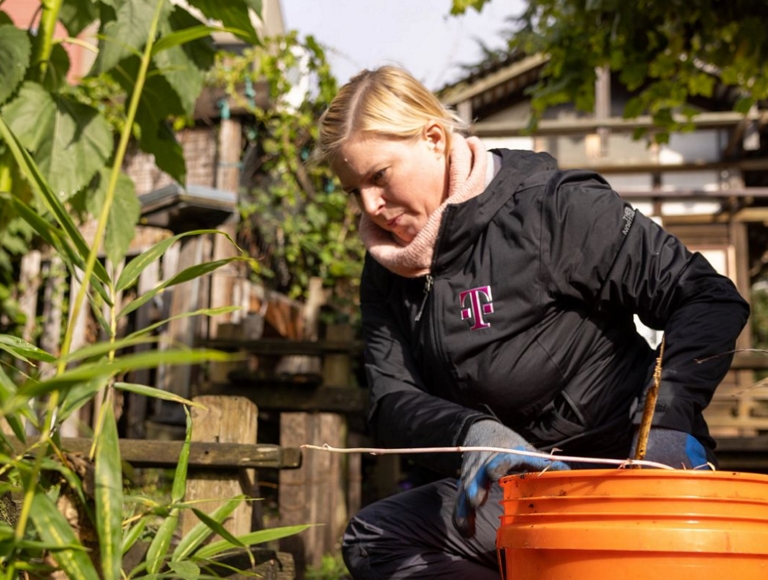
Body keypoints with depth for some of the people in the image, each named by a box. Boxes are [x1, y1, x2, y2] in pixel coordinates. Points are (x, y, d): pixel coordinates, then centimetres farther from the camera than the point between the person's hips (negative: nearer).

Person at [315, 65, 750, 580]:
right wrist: (468, 434, -28)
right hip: (522, 483, 7)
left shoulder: (554, 208, -13)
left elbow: (712, 299, -14)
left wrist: (669, 419, -28)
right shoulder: (388, 272, 6)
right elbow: (392, 404, -6)